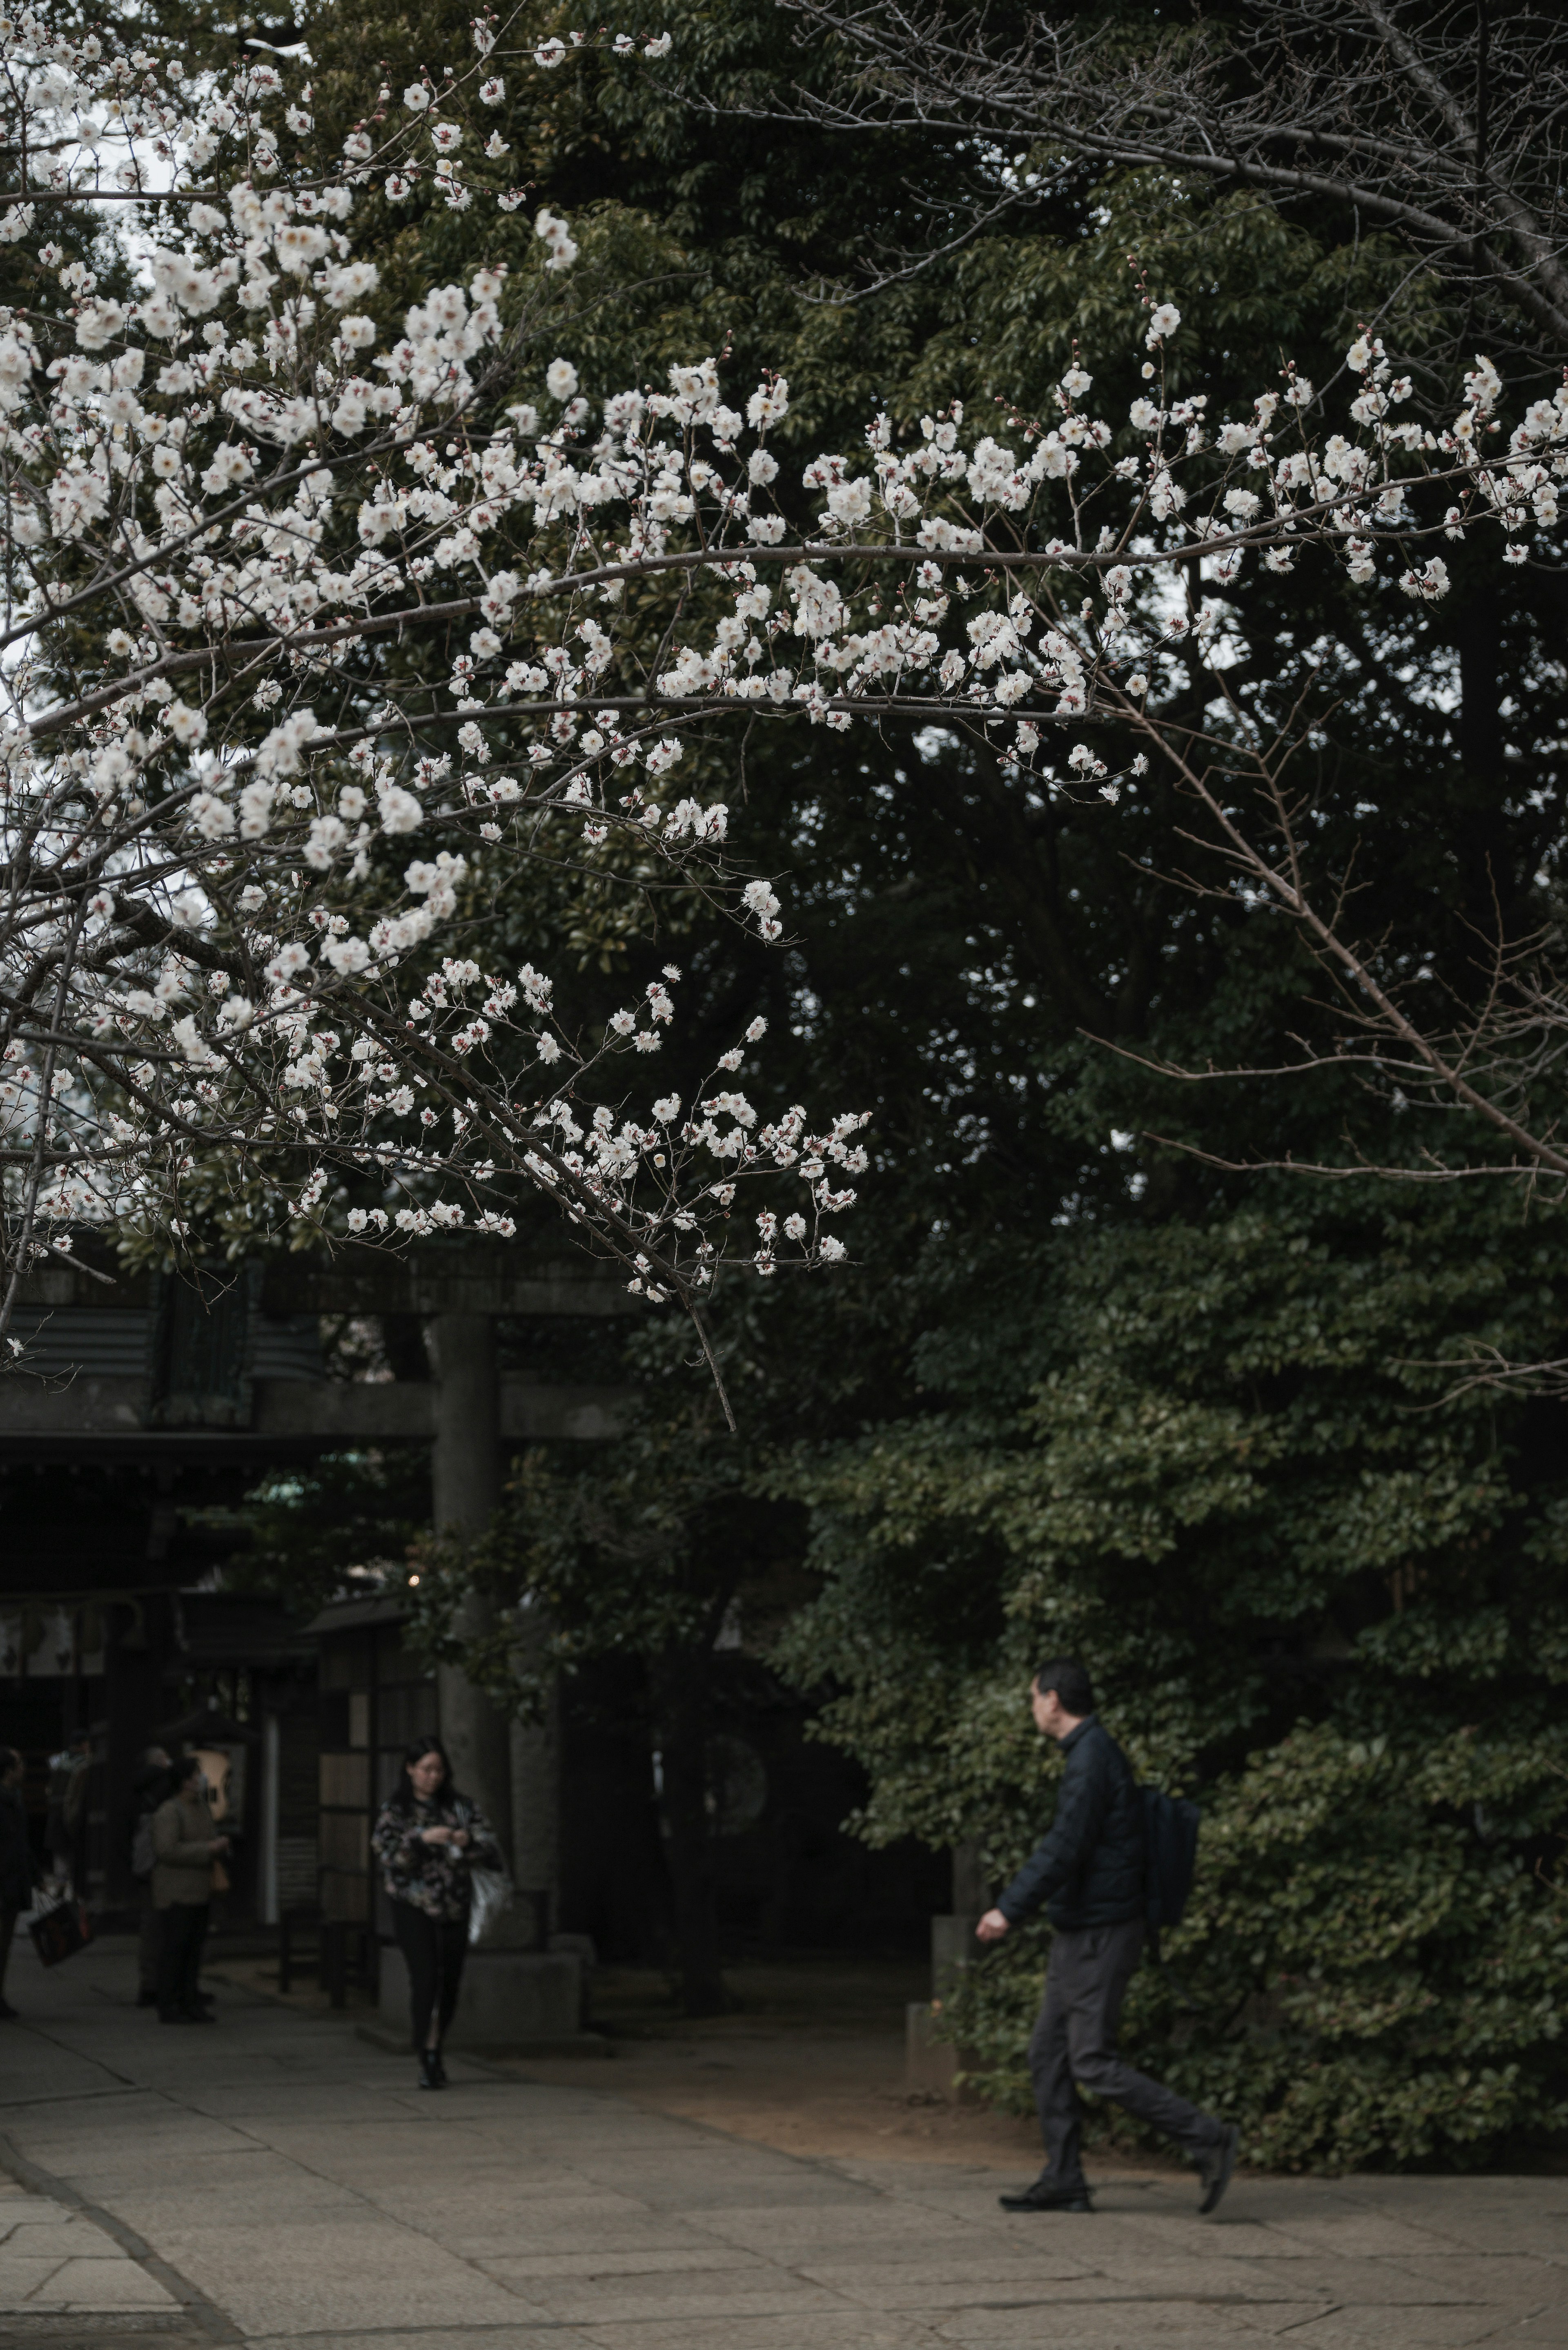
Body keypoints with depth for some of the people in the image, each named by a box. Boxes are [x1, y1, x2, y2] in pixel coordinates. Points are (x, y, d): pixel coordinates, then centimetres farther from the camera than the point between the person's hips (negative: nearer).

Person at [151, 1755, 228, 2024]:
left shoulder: (200, 1807, 13)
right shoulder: (168, 1813, -14)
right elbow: (167, 1850, -23)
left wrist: (220, 1845, -2)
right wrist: (208, 1849, -22)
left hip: (198, 1892, 8)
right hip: (175, 1893, -8)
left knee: (194, 1949, 7)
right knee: (173, 1949, -5)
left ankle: (191, 2004, 11)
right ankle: (169, 2007, -2)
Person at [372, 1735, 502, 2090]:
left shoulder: (460, 1807, 7)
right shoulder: (395, 1810, 1)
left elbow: (492, 1848, 1)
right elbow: (388, 1854, -11)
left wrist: (469, 1841, -20)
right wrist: (421, 1838, -25)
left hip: (455, 1906, 3)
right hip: (413, 1906, -3)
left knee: (451, 1984, 7)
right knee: (425, 1979, -15)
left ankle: (435, 2054, 25)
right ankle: (427, 2061, -11)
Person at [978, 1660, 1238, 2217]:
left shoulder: (1092, 1759, -17)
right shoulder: (1095, 1753, 15)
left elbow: (1064, 1847, -24)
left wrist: (1010, 1909, -23)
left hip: (1099, 1936, -10)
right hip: (1079, 1935, 10)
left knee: (1094, 2063, -10)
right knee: (1048, 2053, 10)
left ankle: (1206, 2139, -6)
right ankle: (1063, 2181, 12)